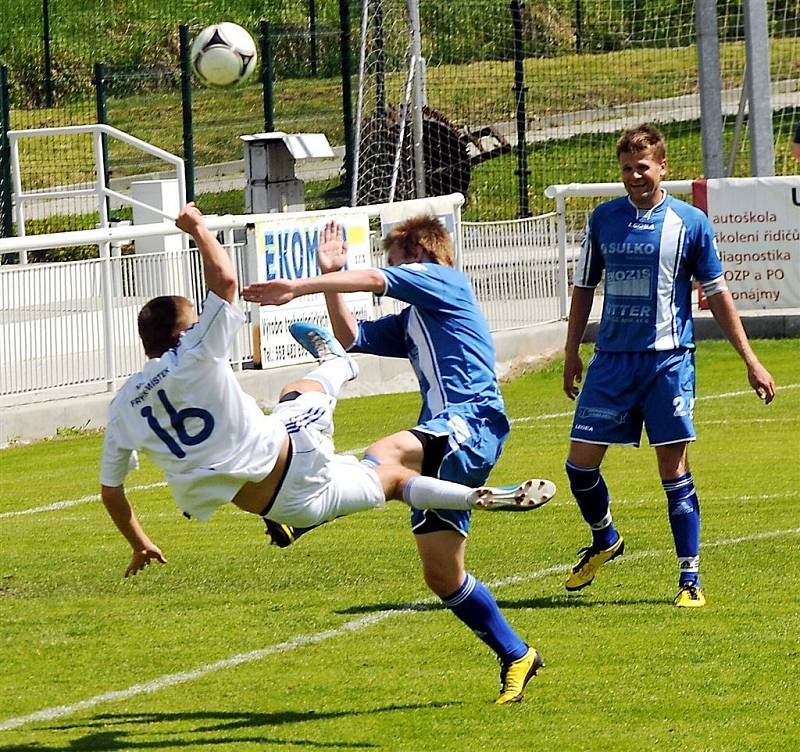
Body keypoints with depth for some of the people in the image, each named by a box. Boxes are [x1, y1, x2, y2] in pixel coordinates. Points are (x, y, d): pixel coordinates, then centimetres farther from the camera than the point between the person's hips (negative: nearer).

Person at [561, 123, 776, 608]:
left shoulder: (690, 222, 0)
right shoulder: (604, 219, 7)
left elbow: (717, 294, 5)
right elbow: (585, 287, 17)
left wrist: (751, 360, 3)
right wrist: (572, 352, 14)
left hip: (669, 359, -3)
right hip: (612, 359, 3)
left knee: (674, 470, -4)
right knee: (580, 463, 1)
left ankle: (691, 578, 3)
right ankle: (605, 541, 29)